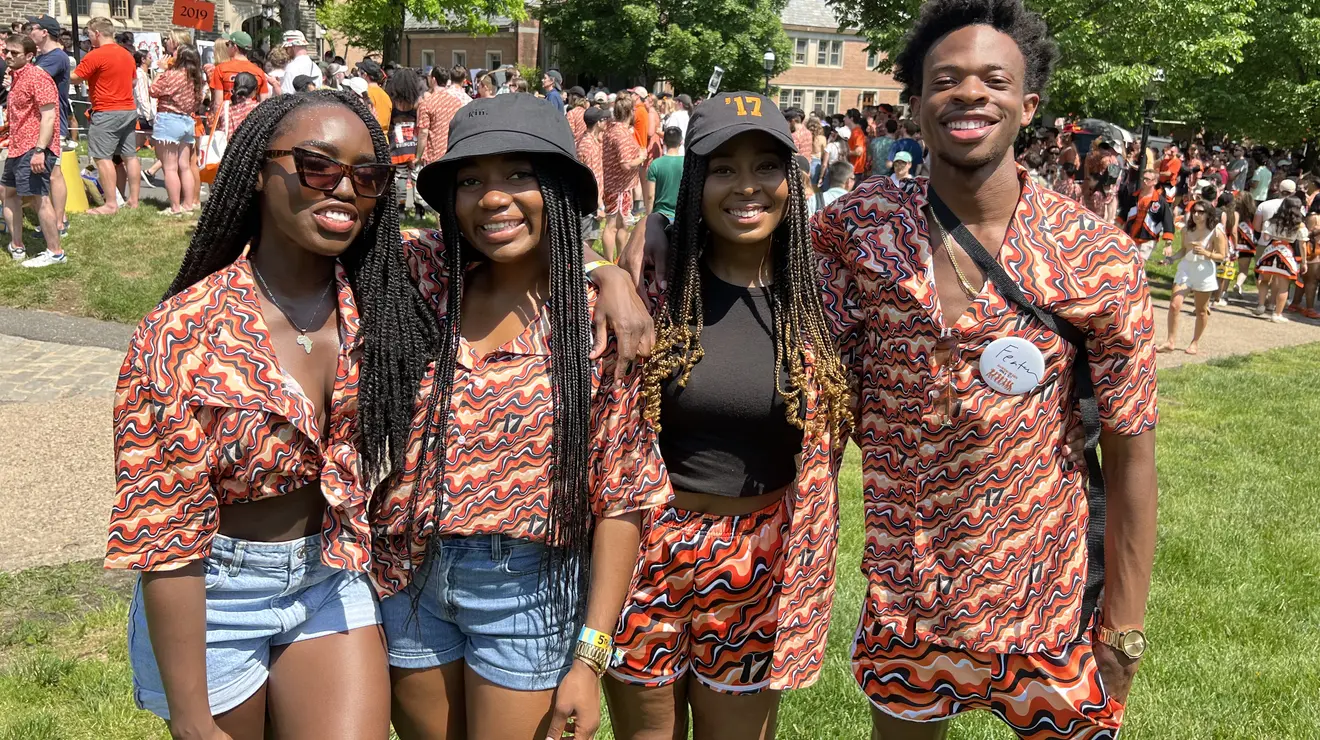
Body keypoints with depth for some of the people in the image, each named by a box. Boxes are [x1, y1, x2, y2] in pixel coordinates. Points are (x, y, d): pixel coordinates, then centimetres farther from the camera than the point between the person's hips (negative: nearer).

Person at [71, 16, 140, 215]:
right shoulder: (127, 54, 12)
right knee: (130, 156, 9)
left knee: (103, 157, -5)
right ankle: (133, 200, 13)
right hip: (129, 110, 8)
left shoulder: (95, 55, -13)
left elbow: (74, 79, -10)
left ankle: (111, 204, -8)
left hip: (106, 113, -8)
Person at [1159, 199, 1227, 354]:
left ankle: (1195, 343, 25)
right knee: (1174, 305, -8)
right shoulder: (1186, 229, 2)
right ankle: (1171, 341, 1)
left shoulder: (1216, 232, -10)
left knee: (1201, 310, 10)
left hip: (1204, 272, -3)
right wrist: (1172, 255, -7)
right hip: (1185, 268, 3)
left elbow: (1222, 256, -9)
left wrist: (1206, 253, -25)